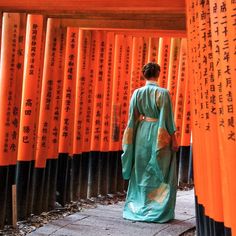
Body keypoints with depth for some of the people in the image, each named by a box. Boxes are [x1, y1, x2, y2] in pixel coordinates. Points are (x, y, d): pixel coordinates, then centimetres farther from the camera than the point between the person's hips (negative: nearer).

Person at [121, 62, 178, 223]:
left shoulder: (137, 93, -1)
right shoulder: (163, 93, -12)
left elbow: (132, 118, 1)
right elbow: (167, 118, -11)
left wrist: (130, 140, 8)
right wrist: (173, 138, -3)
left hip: (142, 133, 4)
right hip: (160, 135, -4)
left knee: (141, 172, 15)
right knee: (161, 174, 7)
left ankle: (137, 208, 22)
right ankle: (159, 210, 11)